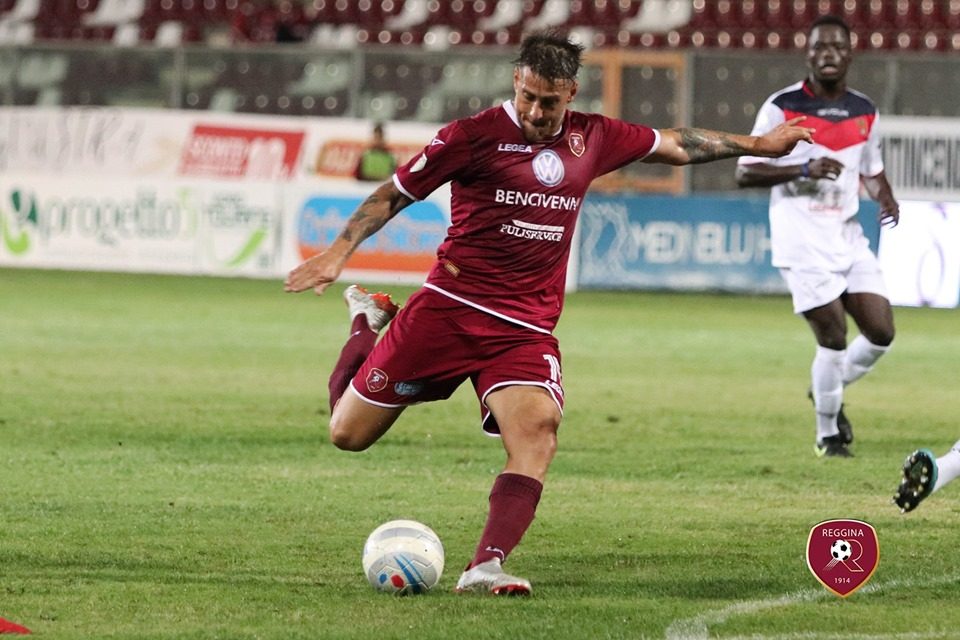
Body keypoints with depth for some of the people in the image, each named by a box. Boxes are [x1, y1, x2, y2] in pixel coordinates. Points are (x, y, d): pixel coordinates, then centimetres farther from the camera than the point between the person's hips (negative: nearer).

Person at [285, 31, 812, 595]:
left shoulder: (592, 138, 6)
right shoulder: (476, 135, -7)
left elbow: (676, 145, 22)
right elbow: (396, 193, -2)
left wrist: (758, 144, 27)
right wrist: (338, 253, -12)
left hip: (526, 330, 2)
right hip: (449, 309, -2)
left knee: (538, 430, -27)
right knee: (349, 433, 5)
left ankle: (486, 567, -33)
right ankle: (370, 322, 35)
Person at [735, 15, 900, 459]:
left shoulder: (864, 112, 9)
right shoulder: (782, 108, -7)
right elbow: (744, 172, -8)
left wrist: (885, 198, 0)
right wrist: (804, 170, -21)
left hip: (849, 236, 6)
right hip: (802, 242, -6)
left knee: (880, 333, 0)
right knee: (834, 337, -10)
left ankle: (828, 392, 27)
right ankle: (827, 435, 9)